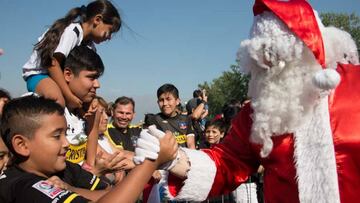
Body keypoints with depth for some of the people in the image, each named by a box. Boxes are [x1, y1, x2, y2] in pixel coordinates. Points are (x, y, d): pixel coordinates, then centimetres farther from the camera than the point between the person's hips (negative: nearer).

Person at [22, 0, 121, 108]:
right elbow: (53, 64, -29)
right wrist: (69, 96, -33)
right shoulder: (72, 30, -20)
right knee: (58, 100, -38)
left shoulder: (90, 46, 5)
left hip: (61, 78, 9)